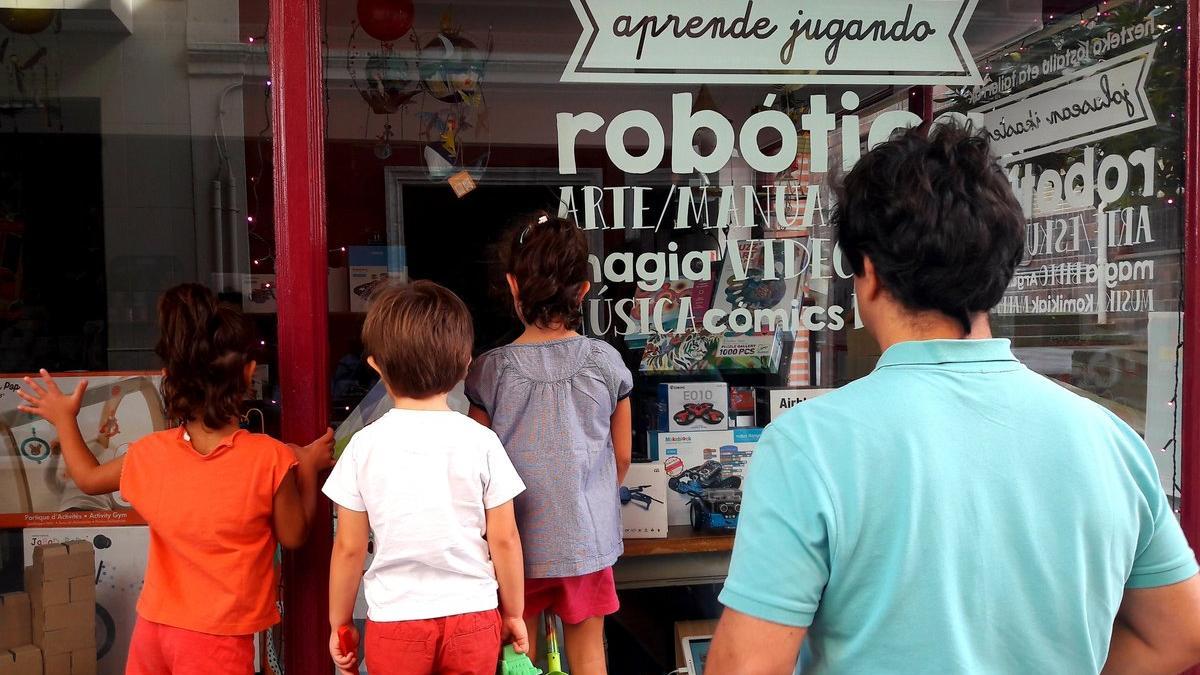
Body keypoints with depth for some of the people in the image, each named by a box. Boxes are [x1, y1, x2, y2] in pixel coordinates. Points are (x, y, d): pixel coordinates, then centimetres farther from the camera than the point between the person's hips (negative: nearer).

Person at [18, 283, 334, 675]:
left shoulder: (150, 455, -7)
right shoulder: (270, 457, -20)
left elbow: (88, 478, 15)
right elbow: (293, 537, -6)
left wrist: (64, 419, 28)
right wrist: (308, 469, 5)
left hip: (152, 628, 4)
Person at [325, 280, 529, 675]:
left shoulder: (365, 445, -8)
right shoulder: (481, 442, -9)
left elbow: (349, 548, -4)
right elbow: (504, 539, -4)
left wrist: (339, 623, 11)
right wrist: (514, 613, 10)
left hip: (394, 621, 0)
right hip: (472, 617, 0)